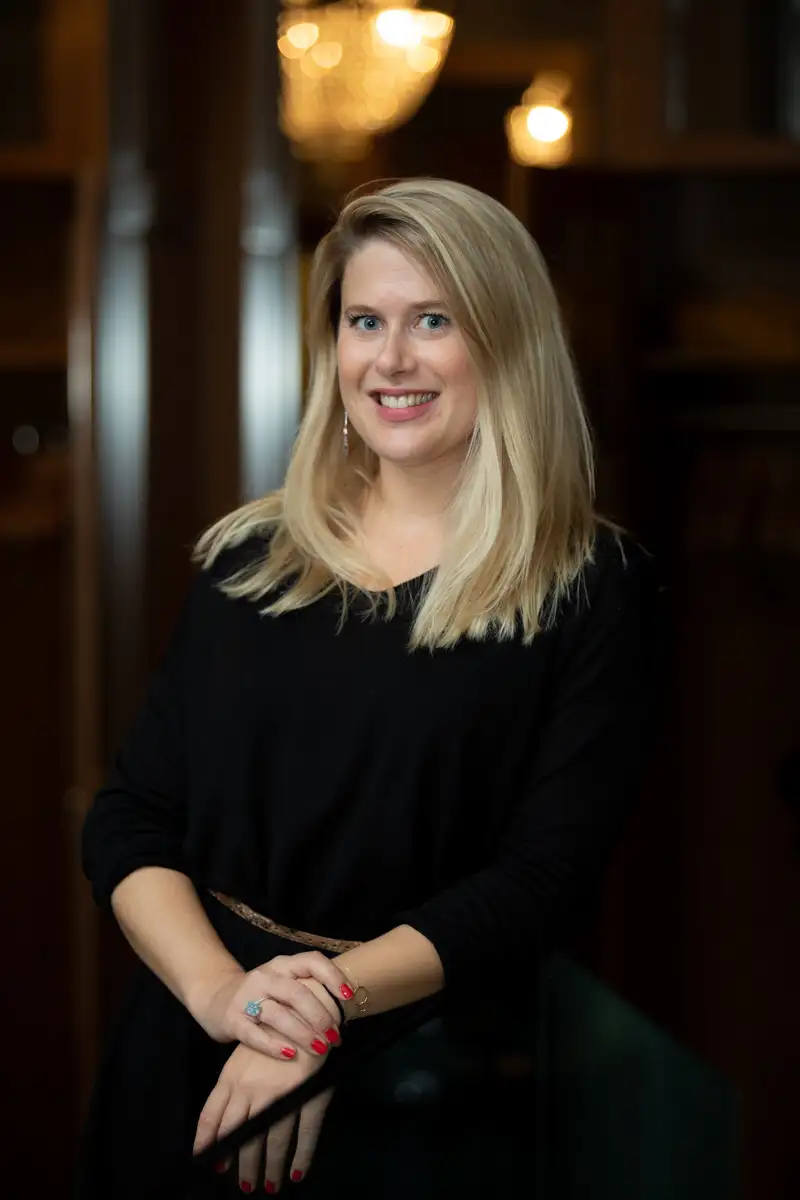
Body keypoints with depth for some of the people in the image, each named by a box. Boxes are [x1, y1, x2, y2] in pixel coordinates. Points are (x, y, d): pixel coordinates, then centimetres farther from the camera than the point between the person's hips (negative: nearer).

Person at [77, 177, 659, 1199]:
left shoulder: (593, 589, -5)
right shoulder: (248, 558, 6)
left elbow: (545, 875, -12)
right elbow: (129, 818, 2)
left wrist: (327, 1002, -24)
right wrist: (218, 988, -17)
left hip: (419, 1096, -3)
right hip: (191, 1069, 3)